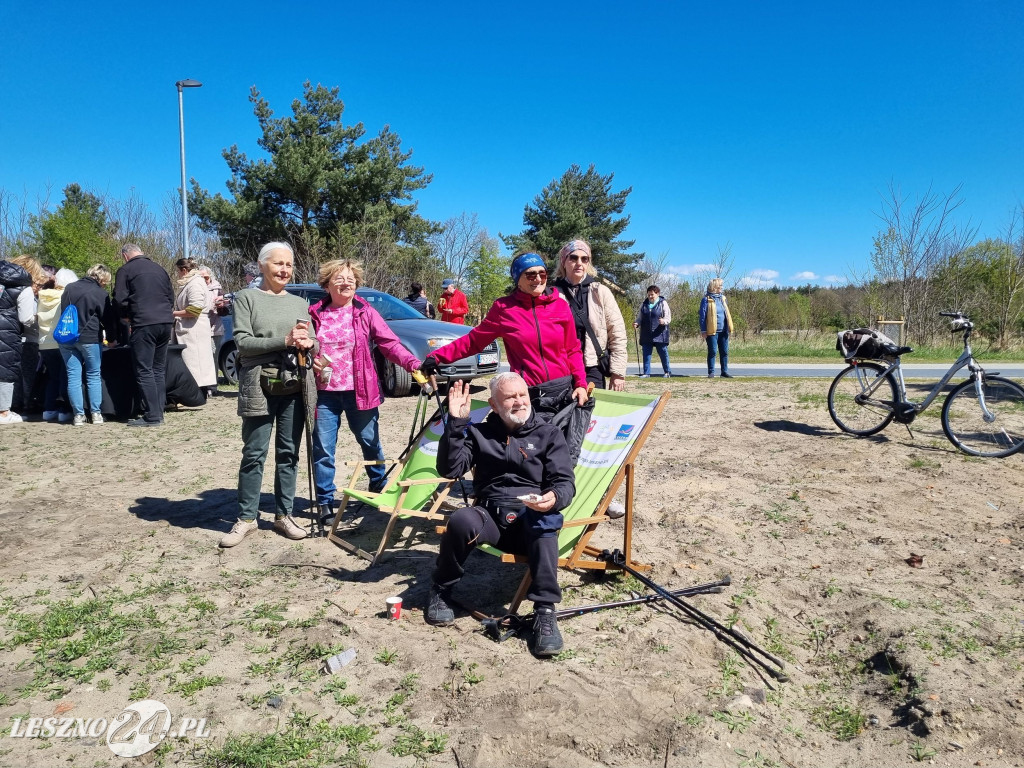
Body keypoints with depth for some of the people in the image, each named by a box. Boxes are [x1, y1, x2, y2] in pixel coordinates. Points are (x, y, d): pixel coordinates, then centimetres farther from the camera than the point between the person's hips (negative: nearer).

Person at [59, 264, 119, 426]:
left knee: (73, 376, 4)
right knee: (94, 376, 7)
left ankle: (78, 415, 3)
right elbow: (109, 319, -2)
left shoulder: (69, 288, 10)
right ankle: (96, 414, 7)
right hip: (89, 338, -4)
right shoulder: (101, 294, -6)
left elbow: (63, 311, 21)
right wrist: (112, 339, 13)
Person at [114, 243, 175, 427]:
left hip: (144, 324, -6)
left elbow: (119, 300, -5)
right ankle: (159, 413, 12)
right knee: (159, 370, 12)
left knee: (144, 371, -3)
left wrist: (126, 316, 13)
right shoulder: (159, 269, 18)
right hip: (166, 322, 6)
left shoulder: (126, 270, 1)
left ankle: (152, 416, -6)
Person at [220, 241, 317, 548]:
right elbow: (242, 342, -10)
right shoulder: (246, 298, 1)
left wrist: (308, 344, -11)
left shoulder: (299, 302, 15)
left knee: (289, 453, 7)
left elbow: (313, 343, 13)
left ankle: (283, 515, 17)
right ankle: (246, 518, 12)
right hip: (260, 387, -4)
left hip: (295, 387, 4)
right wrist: (284, 341, -19)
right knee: (254, 454, 1)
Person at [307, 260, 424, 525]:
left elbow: (390, 343, -8)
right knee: (323, 450, 5)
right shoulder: (314, 314, 4)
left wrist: (414, 364, -24)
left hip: (359, 392, 0)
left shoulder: (366, 313, 1)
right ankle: (325, 502, 18)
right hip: (324, 393, 1)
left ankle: (379, 488, 34)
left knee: (370, 443, 13)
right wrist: (310, 361, -11)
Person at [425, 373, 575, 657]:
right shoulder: (480, 433, 15)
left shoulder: (549, 434, 11)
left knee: (545, 522, -36)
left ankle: (545, 612, -32)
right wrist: (456, 423, -8)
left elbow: (566, 482, 2)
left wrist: (554, 498, -22)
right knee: (462, 520, -32)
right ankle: (440, 592, -6)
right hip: (490, 516, 1)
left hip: (532, 516, -1)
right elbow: (449, 469, 2)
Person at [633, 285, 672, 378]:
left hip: (659, 334, -4)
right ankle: (646, 372, 12)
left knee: (663, 353, 1)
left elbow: (668, 317, -6)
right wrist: (636, 323, -4)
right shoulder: (644, 304, 12)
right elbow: (639, 317, 18)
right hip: (646, 335, 4)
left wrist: (664, 321, -28)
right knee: (646, 353, 5)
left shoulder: (663, 303, 0)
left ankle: (667, 372, 13)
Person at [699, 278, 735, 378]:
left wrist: (728, 328, 15)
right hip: (712, 331, -6)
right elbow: (702, 316, -8)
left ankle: (725, 371, 14)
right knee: (712, 352, -1)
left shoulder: (722, 298, 13)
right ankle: (711, 372, 6)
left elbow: (727, 313, 19)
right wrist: (703, 330, -12)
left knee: (724, 352, 7)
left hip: (723, 331, 6)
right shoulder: (707, 299, -6)